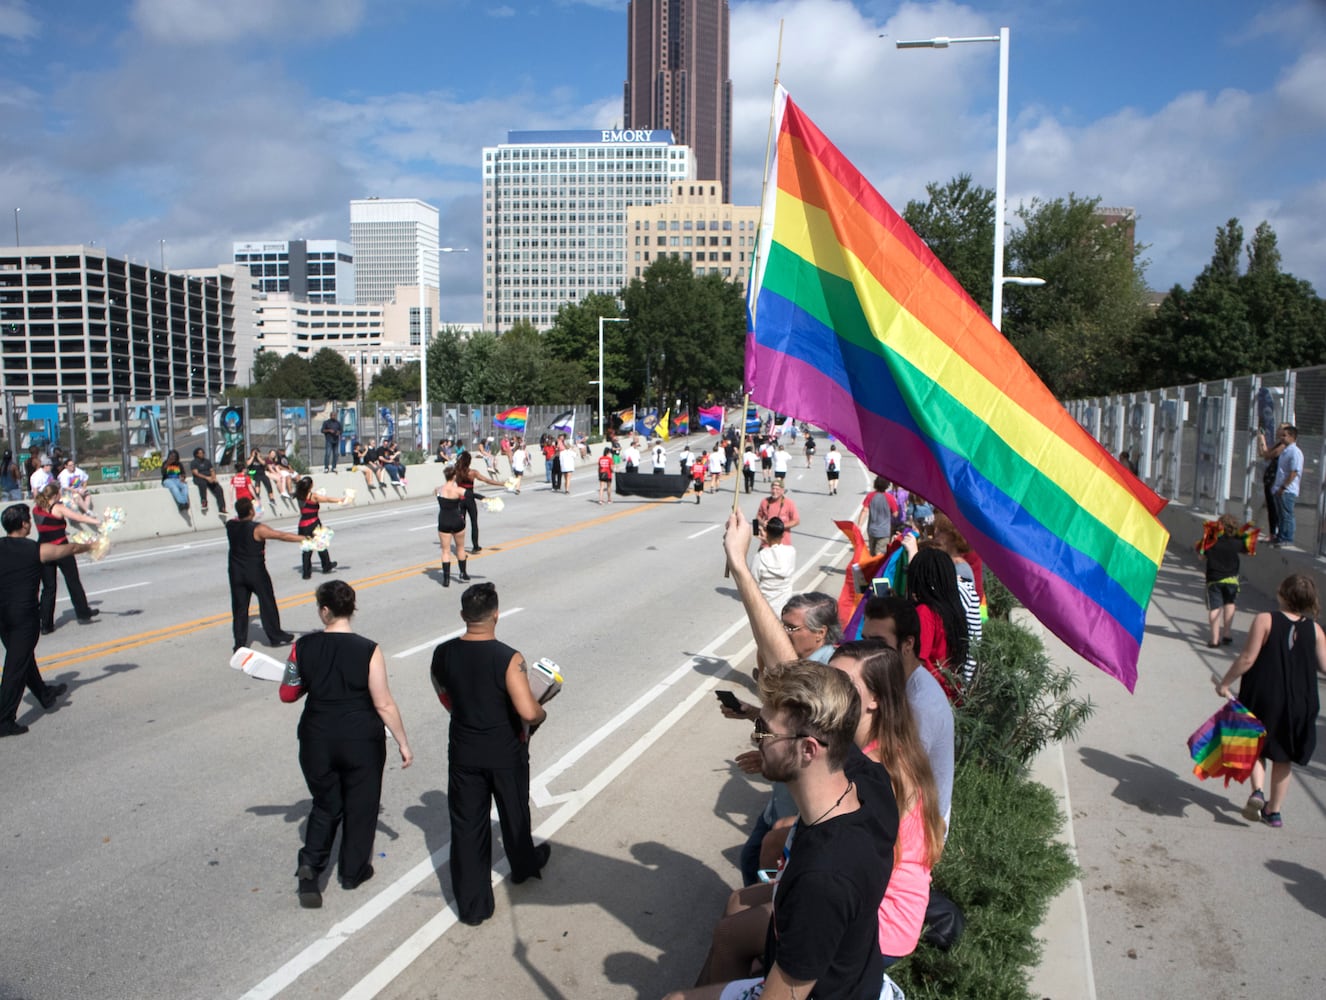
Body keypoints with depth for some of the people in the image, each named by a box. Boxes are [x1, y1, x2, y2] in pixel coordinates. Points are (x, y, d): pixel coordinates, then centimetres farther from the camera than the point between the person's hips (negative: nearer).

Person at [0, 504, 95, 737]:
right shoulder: (38, 550, -8)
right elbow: (69, 549, 9)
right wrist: (90, 545, 27)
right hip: (24, 614, -6)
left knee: (23, 657, 22)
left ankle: (45, 694, 41)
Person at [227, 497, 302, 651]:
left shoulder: (230, 525, -3)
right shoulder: (258, 529, -18)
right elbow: (283, 536, -20)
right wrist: (305, 538, -18)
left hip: (236, 573, 5)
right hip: (256, 572, -4)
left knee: (239, 607, 9)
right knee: (267, 603, 10)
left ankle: (240, 643, 11)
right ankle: (275, 636, 19)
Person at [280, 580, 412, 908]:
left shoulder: (304, 647, -8)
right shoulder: (368, 651, -15)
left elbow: (288, 695, 2)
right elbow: (384, 703, -14)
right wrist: (403, 743, -5)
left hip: (317, 739, 2)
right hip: (362, 741, -2)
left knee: (325, 804, 21)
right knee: (360, 806, 17)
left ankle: (310, 865, 5)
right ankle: (353, 871, 29)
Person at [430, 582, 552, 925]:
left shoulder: (443, 654, -10)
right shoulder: (509, 659, -25)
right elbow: (528, 712, -31)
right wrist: (541, 715, -9)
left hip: (463, 752, 2)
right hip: (505, 754, -2)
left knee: (467, 826, 12)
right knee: (514, 814, 23)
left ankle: (472, 905, 18)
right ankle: (524, 866, 48)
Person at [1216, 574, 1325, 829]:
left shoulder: (1265, 620, -12)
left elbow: (1248, 658, -14)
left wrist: (1225, 682, -4)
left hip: (1263, 697, -3)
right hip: (1300, 703, 3)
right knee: (1282, 758, 16)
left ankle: (1257, 791, -5)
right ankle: (1274, 811, 23)